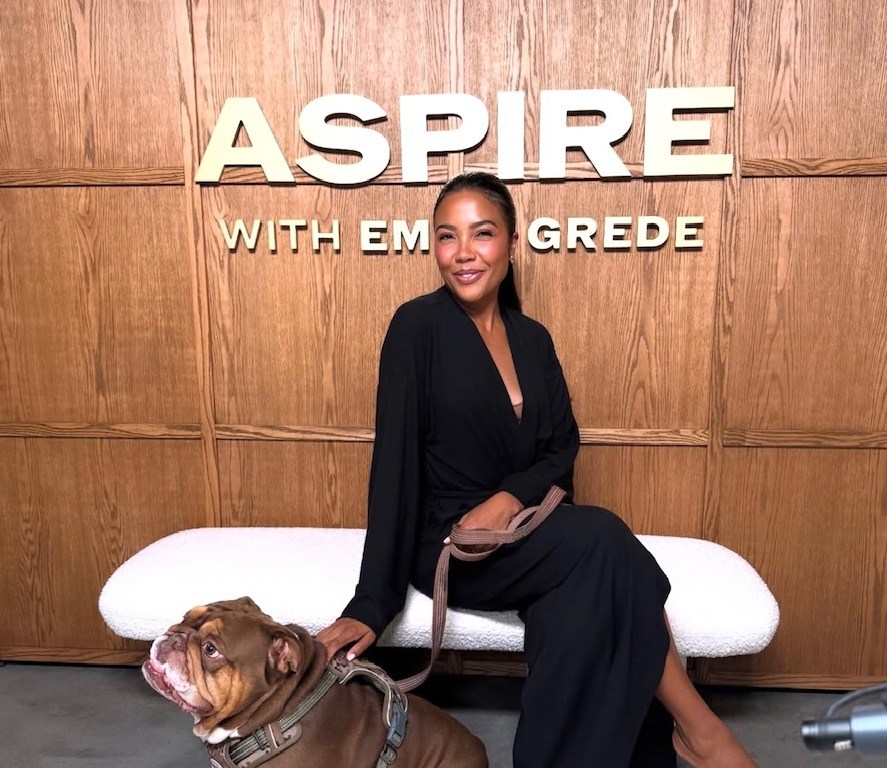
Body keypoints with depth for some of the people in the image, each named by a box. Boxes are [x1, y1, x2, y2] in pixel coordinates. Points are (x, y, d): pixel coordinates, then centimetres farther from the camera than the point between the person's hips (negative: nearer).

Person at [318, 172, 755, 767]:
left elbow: (562, 448, 6)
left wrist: (510, 498, -17)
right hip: (447, 545, -4)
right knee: (602, 540, -26)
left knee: (585, 618, -28)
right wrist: (373, 602, -16)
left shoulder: (532, 338, 8)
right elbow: (395, 463, -13)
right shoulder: (418, 326, -8)